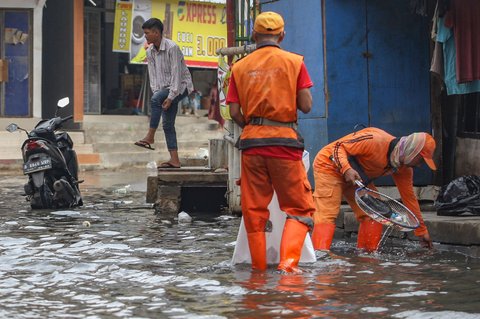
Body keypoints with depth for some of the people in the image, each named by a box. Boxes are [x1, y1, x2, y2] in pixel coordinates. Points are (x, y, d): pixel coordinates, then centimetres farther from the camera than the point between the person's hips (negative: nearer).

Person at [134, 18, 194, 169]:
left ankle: (150, 137, -28)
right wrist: (156, 92, -9)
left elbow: (176, 73, -21)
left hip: (181, 85, -8)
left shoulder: (172, 47, -18)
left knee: (155, 100, -32)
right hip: (165, 89, 8)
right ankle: (174, 160, 2)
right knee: (167, 124, 2)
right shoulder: (150, 52, 5)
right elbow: (153, 76, 6)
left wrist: (170, 96, -24)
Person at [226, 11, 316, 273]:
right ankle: (288, 261, -13)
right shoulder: (294, 62, 1)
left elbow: (235, 113, 3)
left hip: (251, 142, 3)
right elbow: (306, 106, -3)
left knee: (253, 209, 10)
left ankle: (259, 266, 14)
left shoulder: (240, 67, 7)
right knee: (299, 207, 4)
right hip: (284, 141, -2)